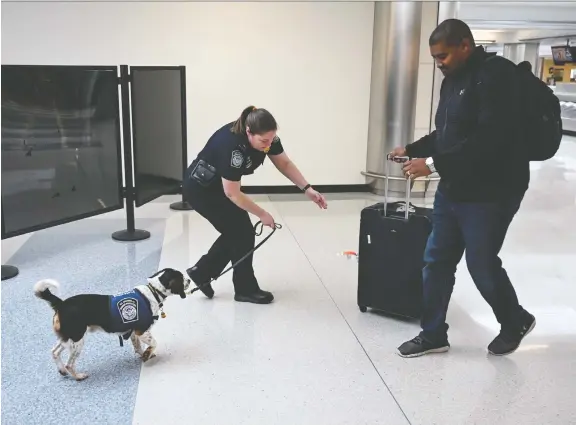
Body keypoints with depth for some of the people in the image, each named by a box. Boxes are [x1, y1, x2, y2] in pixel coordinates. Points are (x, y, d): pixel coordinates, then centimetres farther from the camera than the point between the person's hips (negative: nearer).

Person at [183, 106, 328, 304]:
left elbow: (284, 164, -5)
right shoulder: (231, 145, -37)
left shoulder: (267, 137, -16)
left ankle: (201, 272, 21)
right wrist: (262, 214, -19)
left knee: (236, 231, 8)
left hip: (218, 185, 8)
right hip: (200, 188, -8)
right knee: (243, 232, -5)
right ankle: (245, 289, 9)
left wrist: (307, 189, -17)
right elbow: (232, 193, -28)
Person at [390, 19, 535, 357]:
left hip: (490, 192, -8)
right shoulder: (453, 80, 11)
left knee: (482, 264, 3)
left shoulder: (497, 75, -17)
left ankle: (515, 323, 31)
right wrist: (412, 150, 6)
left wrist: (433, 164, -27)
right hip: (453, 189, 9)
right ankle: (433, 334, 23)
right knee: (437, 260, 9)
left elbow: (490, 139, -26)